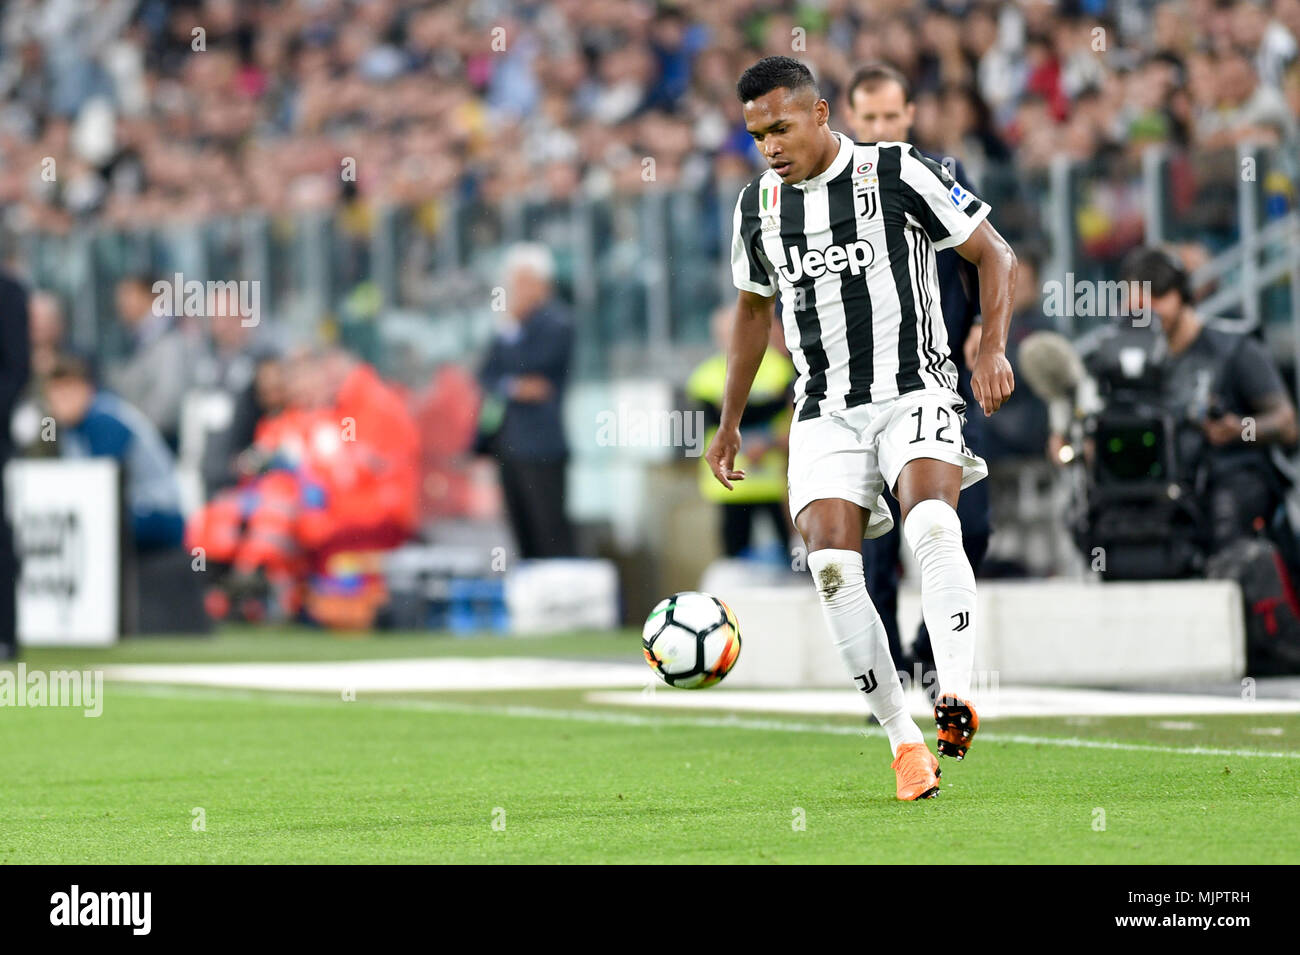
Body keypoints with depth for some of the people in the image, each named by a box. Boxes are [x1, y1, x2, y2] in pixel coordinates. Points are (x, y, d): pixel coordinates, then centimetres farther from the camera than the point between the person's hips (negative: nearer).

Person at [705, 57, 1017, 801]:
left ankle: (957, 695, -38)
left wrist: (993, 348, -13)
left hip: (914, 391, -4)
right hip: (826, 412, 4)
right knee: (831, 562, -16)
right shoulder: (759, 205, 10)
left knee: (932, 523, -30)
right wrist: (730, 423, 27)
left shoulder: (898, 173, -5)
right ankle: (904, 741, -10)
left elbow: (995, 255, 1)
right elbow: (754, 309, 25)